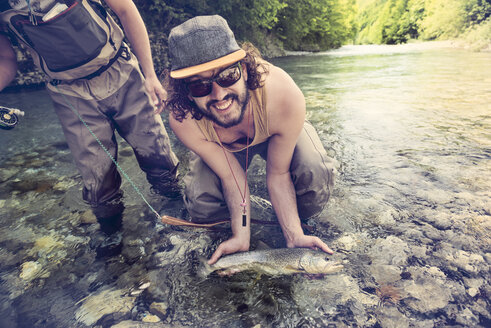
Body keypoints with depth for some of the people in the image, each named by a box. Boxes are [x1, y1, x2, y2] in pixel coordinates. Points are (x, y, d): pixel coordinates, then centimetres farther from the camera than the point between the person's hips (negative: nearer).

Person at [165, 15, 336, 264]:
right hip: (223, 147, 1)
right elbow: (230, 177, -25)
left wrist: (294, 235, -31)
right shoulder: (183, 120, -36)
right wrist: (241, 236, -30)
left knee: (315, 174, -29)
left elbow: (278, 174, -27)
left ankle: (303, 215, 7)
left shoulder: (284, 97, -42)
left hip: (277, 132, 0)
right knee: (200, 205, -19)